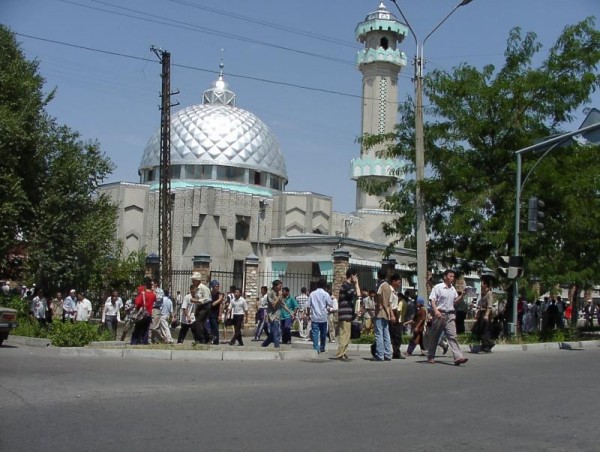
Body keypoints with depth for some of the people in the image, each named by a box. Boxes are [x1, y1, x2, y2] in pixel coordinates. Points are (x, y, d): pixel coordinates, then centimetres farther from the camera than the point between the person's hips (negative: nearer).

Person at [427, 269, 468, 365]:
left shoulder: (453, 289, 15)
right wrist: (436, 310, -24)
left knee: (452, 336, -7)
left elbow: (455, 301, 20)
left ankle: (458, 357, -17)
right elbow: (432, 300, -9)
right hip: (440, 314, -5)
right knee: (435, 336, 6)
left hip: (450, 315, 5)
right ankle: (431, 357, 18)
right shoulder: (438, 287, -3)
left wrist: (462, 295, 2)